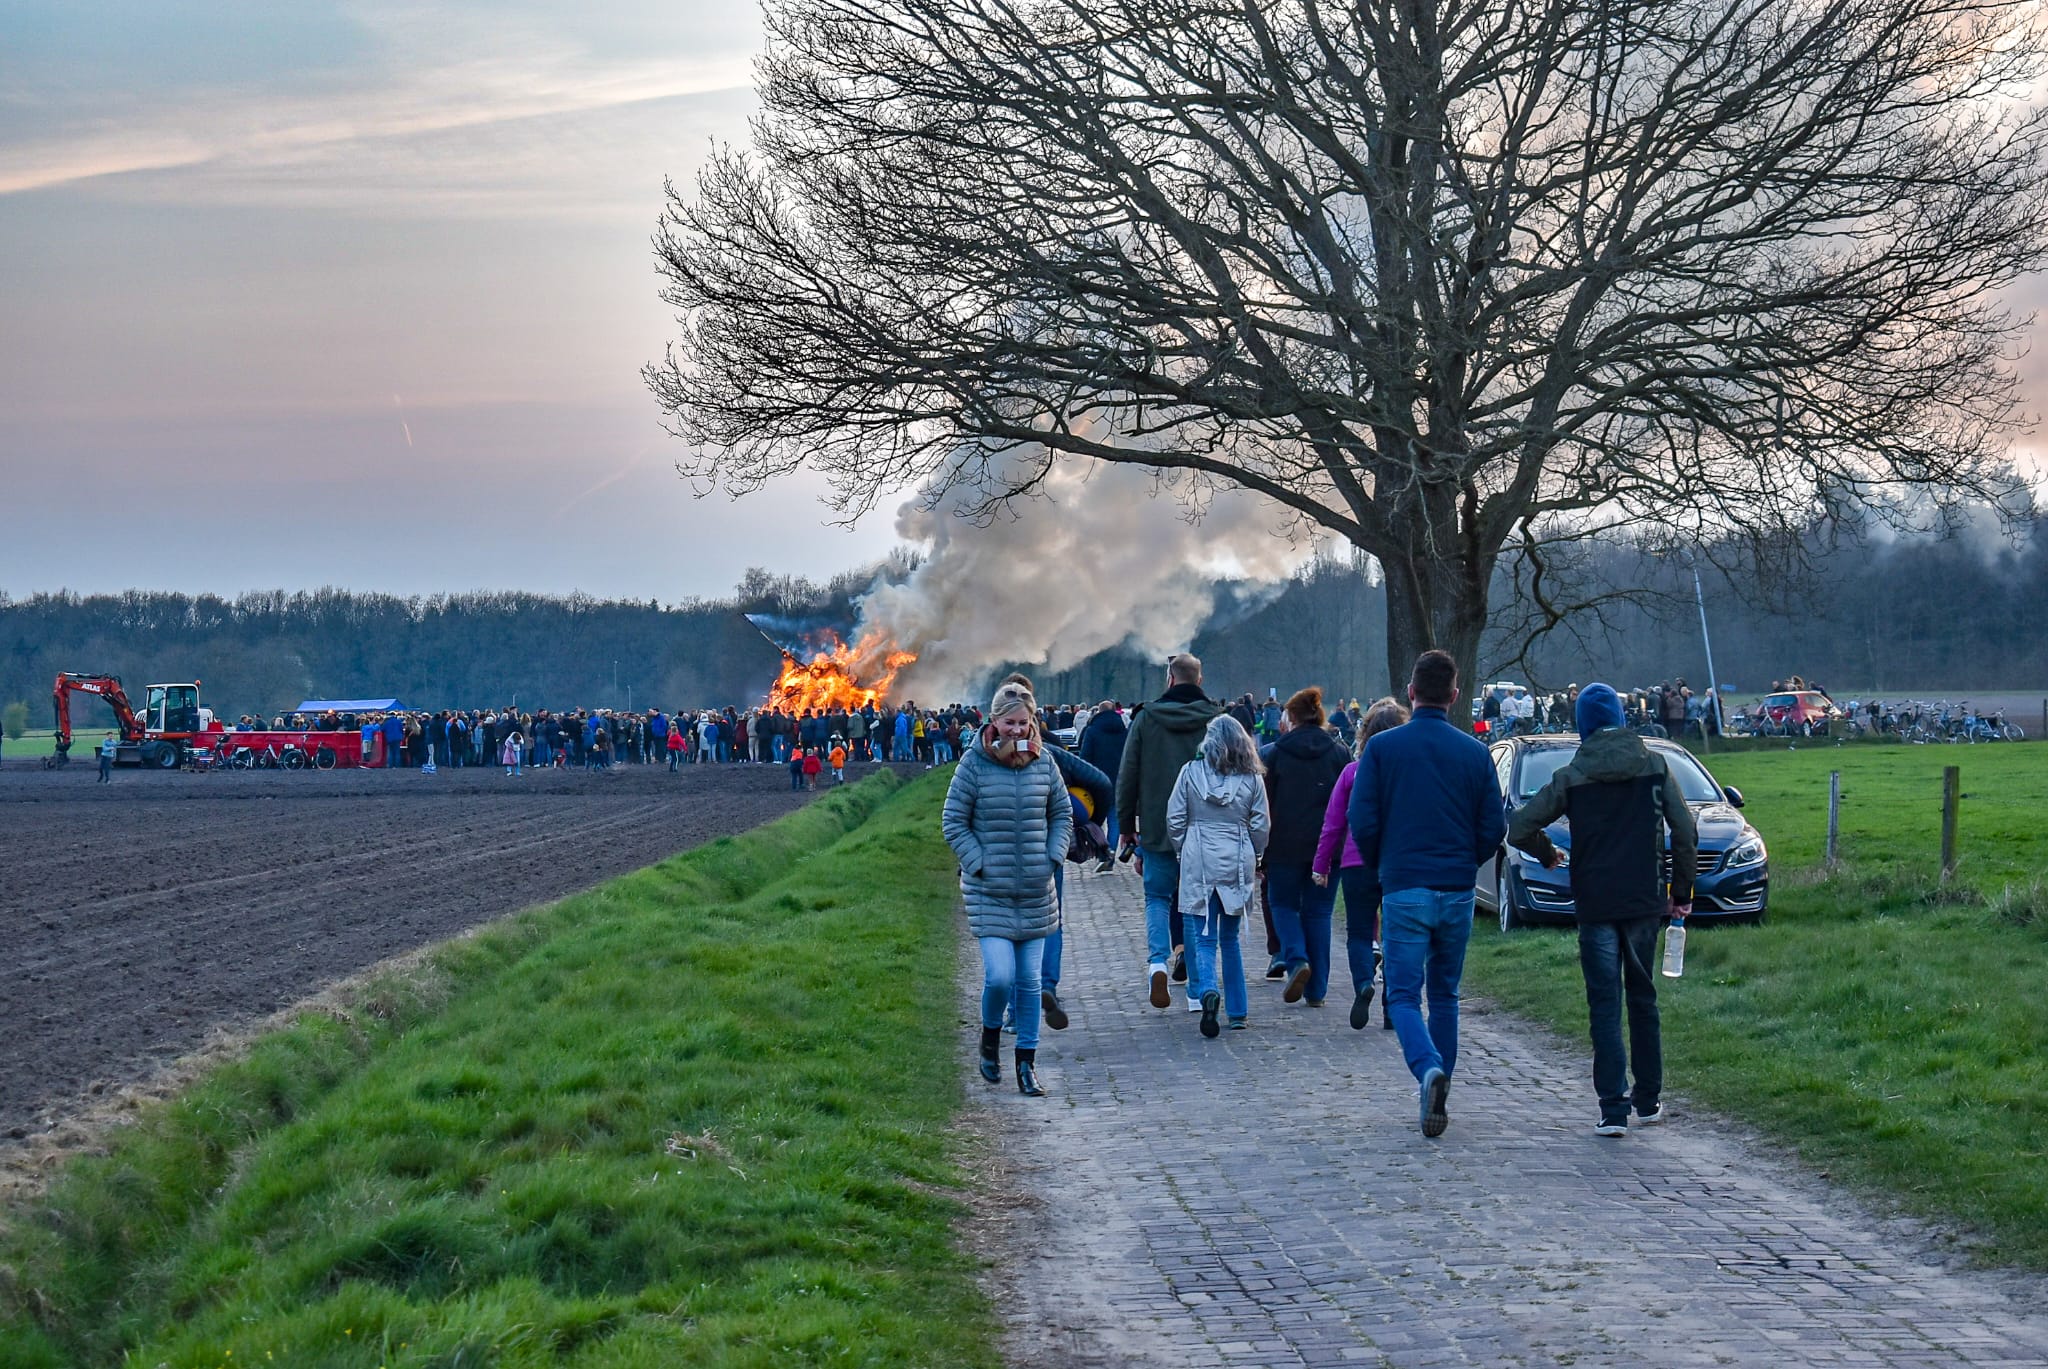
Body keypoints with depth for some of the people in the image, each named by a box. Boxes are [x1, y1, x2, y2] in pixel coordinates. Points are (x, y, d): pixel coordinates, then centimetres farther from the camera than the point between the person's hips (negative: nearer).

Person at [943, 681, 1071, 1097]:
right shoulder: (974, 764, -8)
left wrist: (1052, 858, 1)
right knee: (999, 976, -13)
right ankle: (990, 1037, 17)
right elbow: (953, 824, -3)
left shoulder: (1043, 762, 3)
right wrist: (980, 866, -10)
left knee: (1029, 980, 7)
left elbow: (1062, 814, 14)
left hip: (1036, 892, 3)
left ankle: (1027, 1063, 17)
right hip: (988, 893, -3)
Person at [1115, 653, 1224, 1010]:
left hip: (1158, 829, 0)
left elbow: (1126, 776, 2)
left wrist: (1126, 825, 10)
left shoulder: (1146, 718, -1)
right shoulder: (1216, 719, -1)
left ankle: (1157, 961, -12)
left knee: (1158, 897, 12)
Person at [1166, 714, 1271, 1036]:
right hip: (1237, 864, 2)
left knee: (1205, 937, 0)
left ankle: (1207, 991, -27)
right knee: (1230, 937, 14)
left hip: (1199, 864, -2)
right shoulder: (1251, 777, 0)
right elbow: (1262, 825, 2)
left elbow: (1174, 819, -1)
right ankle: (1237, 1010, 16)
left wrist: (1181, 852, 14)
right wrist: (1254, 857, 18)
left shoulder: (1191, 772, -3)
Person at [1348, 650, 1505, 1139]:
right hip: (1458, 895, 3)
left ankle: (1429, 1069, -26)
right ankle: (1437, 1099, 15)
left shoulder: (1382, 747, -4)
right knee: (1444, 995, 14)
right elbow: (1493, 828, 3)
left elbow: (1362, 822, -6)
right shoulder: (1475, 753, 2)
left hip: (1404, 891, -3)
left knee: (1404, 995, 1)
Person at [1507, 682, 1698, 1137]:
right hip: (1645, 900, 2)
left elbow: (1520, 829, -4)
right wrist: (1682, 892, 9)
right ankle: (1648, 1100, 21)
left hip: (1596, 905, -2)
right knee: (1643, 999, 16)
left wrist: (1548, 856, 16)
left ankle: (1614, 1110, -7)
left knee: (1605, 1006, 0)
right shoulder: (1654, 766, 1)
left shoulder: (1571, 777, -3)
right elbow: (1685, 831, -1)